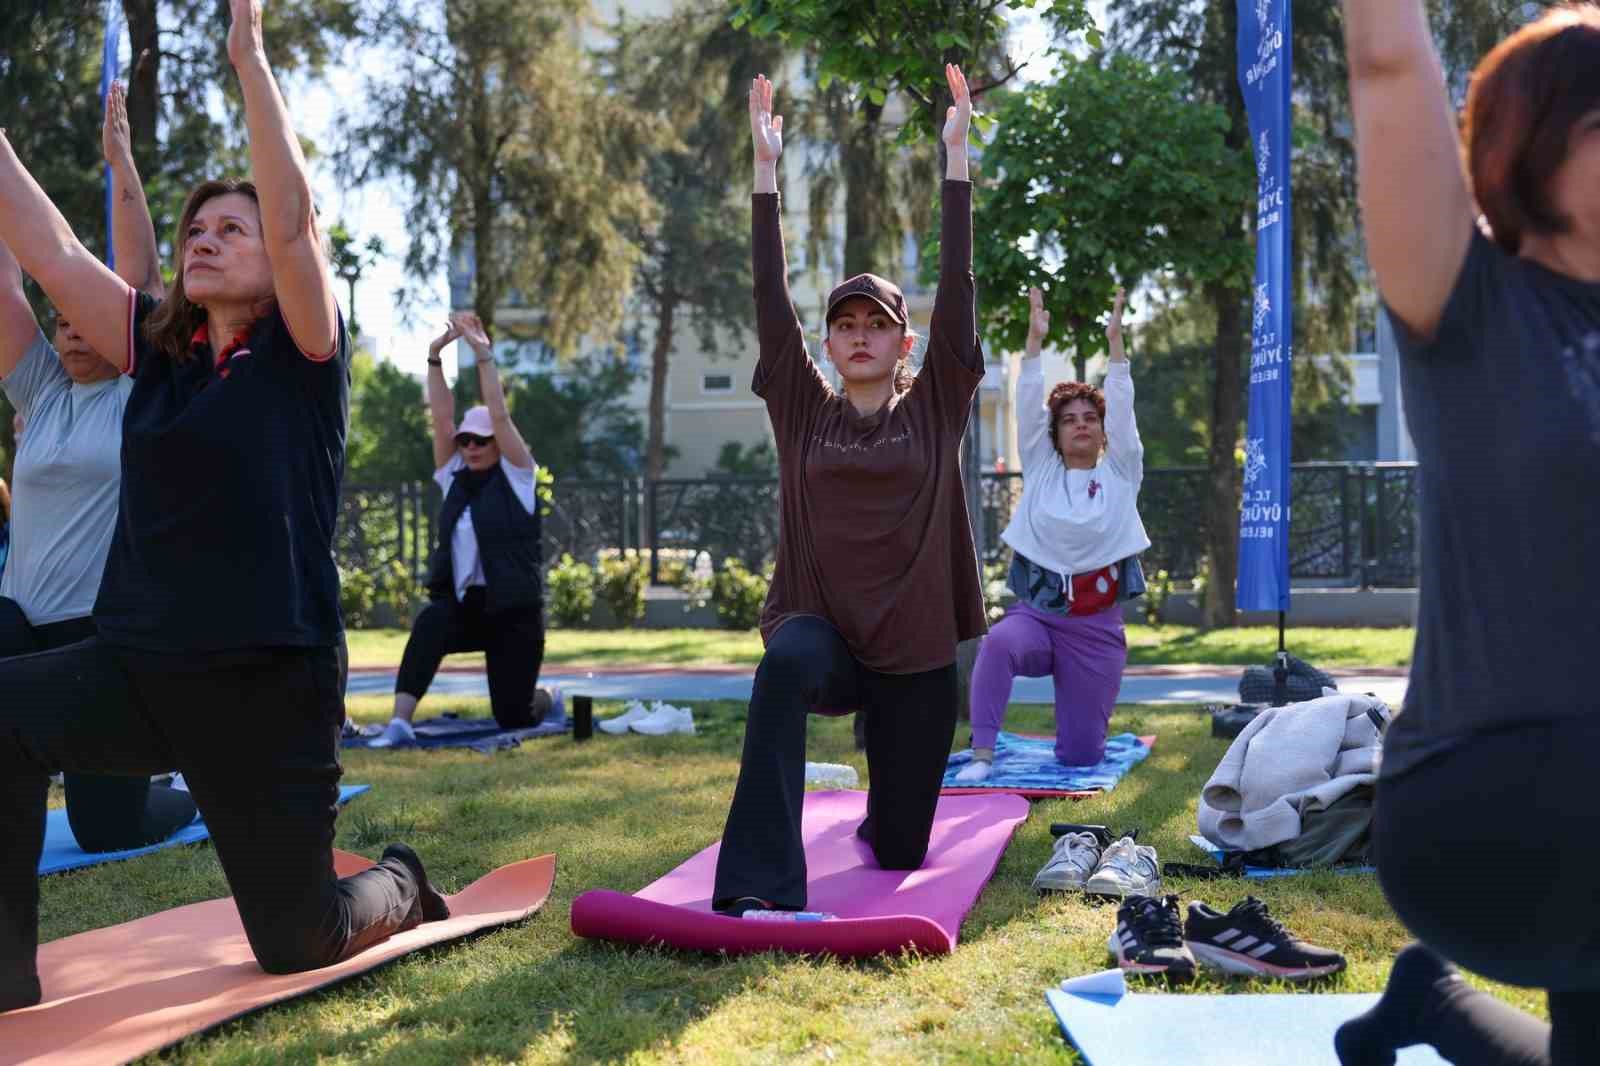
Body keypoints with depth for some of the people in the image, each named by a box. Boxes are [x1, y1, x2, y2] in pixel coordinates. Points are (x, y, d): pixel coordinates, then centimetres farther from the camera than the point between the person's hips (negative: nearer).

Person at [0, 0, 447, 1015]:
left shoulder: (304, 356, -5)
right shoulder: (157, 350, 9)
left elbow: (295, 218, -20)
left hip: (270, 680, -4)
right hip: (138, 665, 4)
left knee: (296, 944, 5)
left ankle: (397, 883, 40)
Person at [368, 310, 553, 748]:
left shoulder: (516, 477, -2)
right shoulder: (453, 478, 8)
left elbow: (499, 415, -14)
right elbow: (442, 415, 0)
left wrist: (483, 355, -18)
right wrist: (434, 358, -10)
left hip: (514, 610, -3)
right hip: (462, 604, 3)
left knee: (514, 717, 1)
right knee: (429, 624, -34)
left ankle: (549, 699, 38)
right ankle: (399, 723, -36)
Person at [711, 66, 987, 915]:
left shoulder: (935, 407, 3)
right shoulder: (803, 410, 4)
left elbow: (957, 286, -3)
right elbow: (771, 299, -2)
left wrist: (956, 156, -7)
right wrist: (766, 167, -6)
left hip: (915, 652, 1)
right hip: (824, 633, -1)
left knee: (901, 849, 9)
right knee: (784, 662, -40)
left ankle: (879, 823, 50)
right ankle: (760, 882, -37)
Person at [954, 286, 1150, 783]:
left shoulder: (1121, 474, 5)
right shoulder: (1041, 471, 6)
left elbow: (1121, 405, -4)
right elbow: (1028, 405, -1)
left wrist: (1115, 339, -9)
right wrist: (1035, 340, -9)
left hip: (1097, 627, 1)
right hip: (1036, 613, 0)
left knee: (1080, 754, 3)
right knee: (999, 643, -38)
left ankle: (1083, 730, 41)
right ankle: (982, 756, -29)